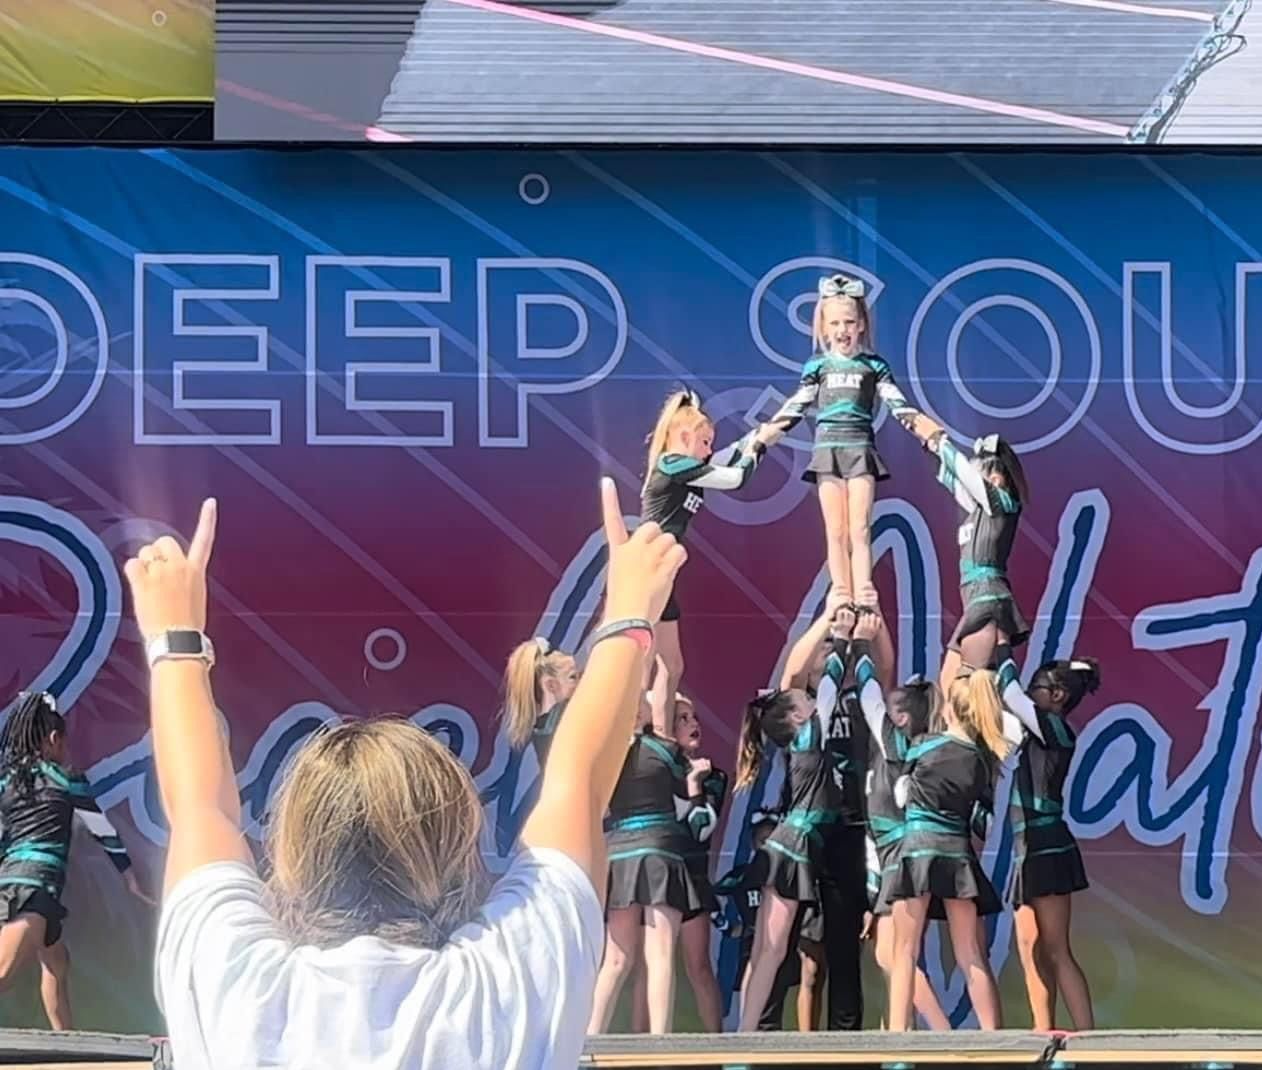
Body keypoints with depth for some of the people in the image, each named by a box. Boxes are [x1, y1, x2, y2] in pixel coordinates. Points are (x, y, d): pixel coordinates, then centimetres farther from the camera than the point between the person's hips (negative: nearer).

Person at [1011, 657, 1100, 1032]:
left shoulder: (1054, 728, -10)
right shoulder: (1042, 730, 15)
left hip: (1047, 849, -10)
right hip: (1034, 850, 10)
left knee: (1054, 951, -11)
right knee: (1031, 950, 9)